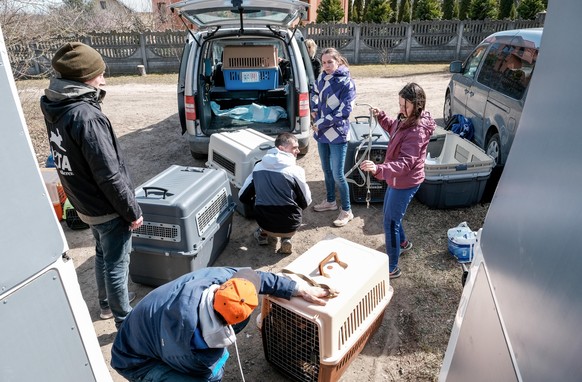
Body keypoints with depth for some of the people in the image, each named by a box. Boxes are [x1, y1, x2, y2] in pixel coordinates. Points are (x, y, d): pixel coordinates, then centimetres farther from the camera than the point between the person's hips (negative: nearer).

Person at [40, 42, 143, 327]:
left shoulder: (55, 108, 1)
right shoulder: (86, 115, -27)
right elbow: (109, 174, -26)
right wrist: (133, 211, -17)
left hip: (85, 204, 9)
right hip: (107, 208, -9)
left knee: (103, 255, 26)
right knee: (116, 265, 7)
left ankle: (108, 303, 46)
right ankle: (125, 322, 25)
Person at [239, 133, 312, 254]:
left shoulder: (258, 167, 1)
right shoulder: (296, 171, -11)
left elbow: (243, 197, 8)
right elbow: (306, 202, -1)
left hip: (264, 223, 4)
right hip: (289, 226, -4)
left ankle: (263, 233, 20)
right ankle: (286, 238, 9)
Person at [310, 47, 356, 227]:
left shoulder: (346, 83, -15)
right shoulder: (323, 77, 4)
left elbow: (344, 112, -20)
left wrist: (321, 123, -15)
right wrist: (314, 109, 10)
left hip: (337, 134, -7)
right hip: (322, 131, 7)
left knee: (337, 174, -4)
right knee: (326, 169, 17)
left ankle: (347, 211, 10)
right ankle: (330, 201, 36)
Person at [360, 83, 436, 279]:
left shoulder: (417, 131, -29)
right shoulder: (405, 119, -2)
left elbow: (405, 163, -36)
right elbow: (393, 127, 22)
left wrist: (378, 169, -50)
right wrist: (381, 116, 4)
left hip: (406, 182, -9)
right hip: (396, 179, 9)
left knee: (390, 223, -1)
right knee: (390, 215, 26)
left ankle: (392, 267, 15)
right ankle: (402, 243, 52)